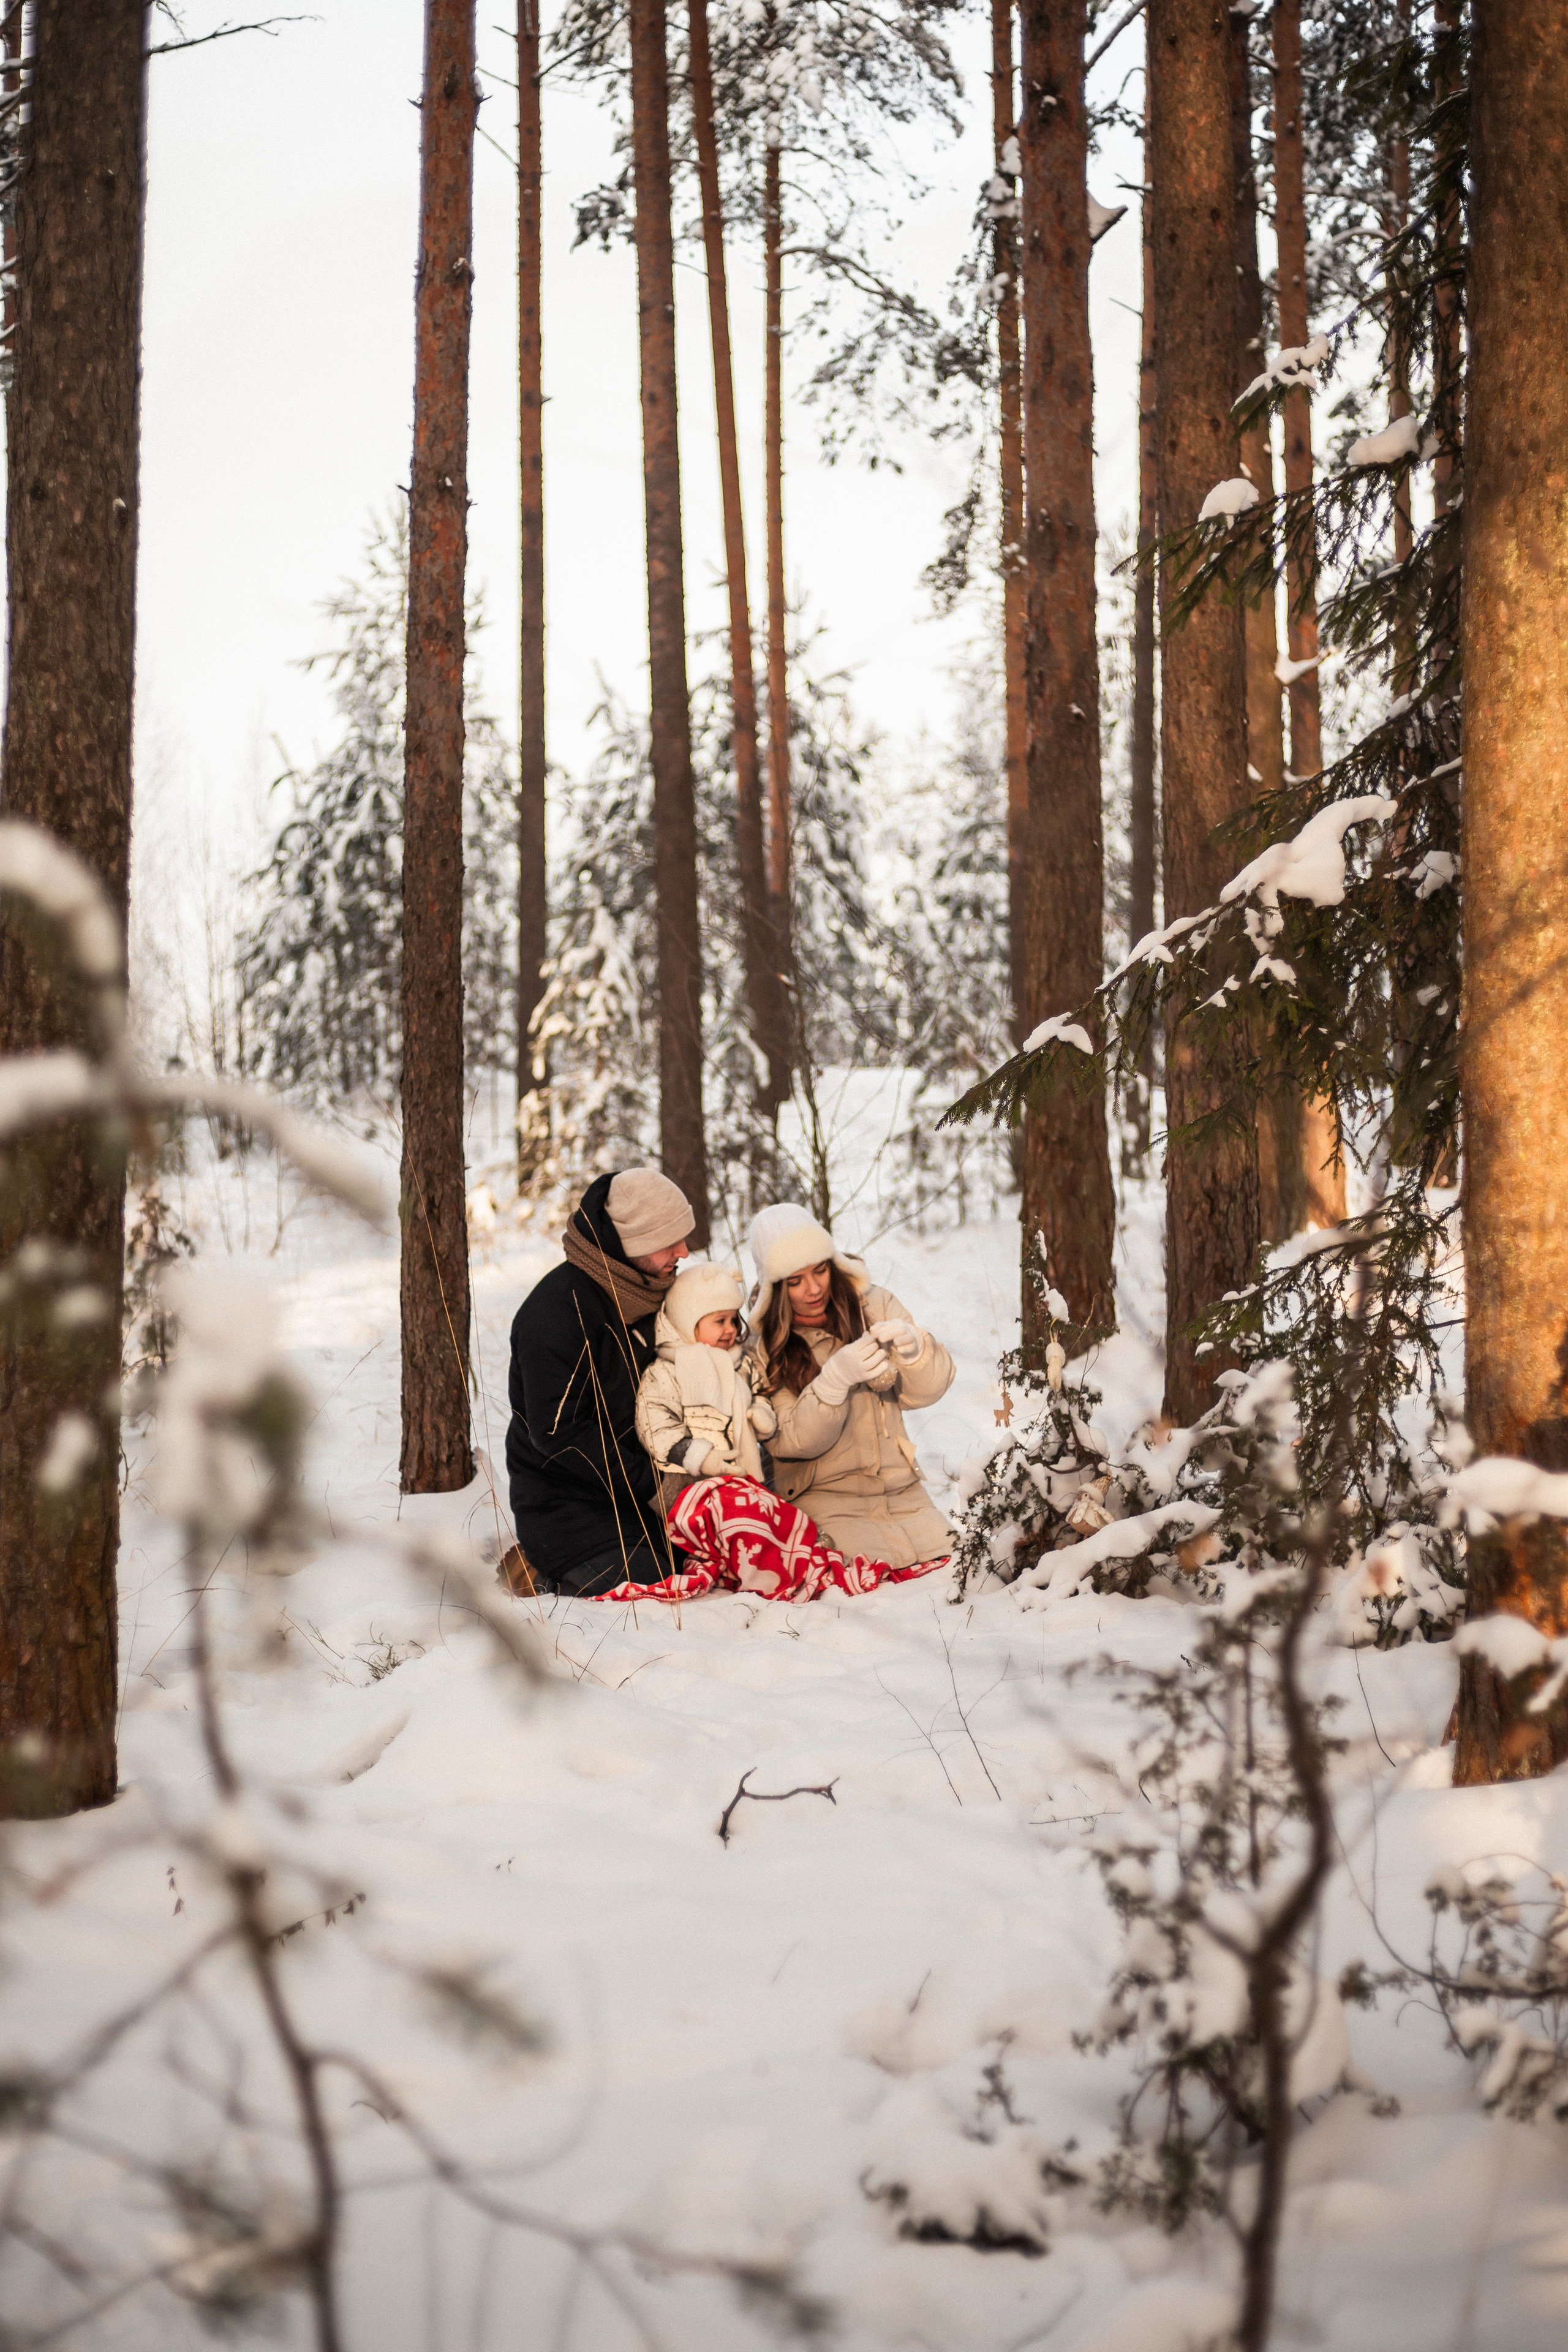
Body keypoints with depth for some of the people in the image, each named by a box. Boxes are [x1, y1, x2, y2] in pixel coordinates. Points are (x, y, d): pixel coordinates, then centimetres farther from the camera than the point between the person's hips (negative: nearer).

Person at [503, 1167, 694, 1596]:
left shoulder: (646, 1293, 6)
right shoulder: (557, 1310, -21)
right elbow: (558, 1433, -22)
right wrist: (649, 1484, -19)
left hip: (630, 1490, 8)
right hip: (566, 1505, -8)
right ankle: (543, 1572, 3)